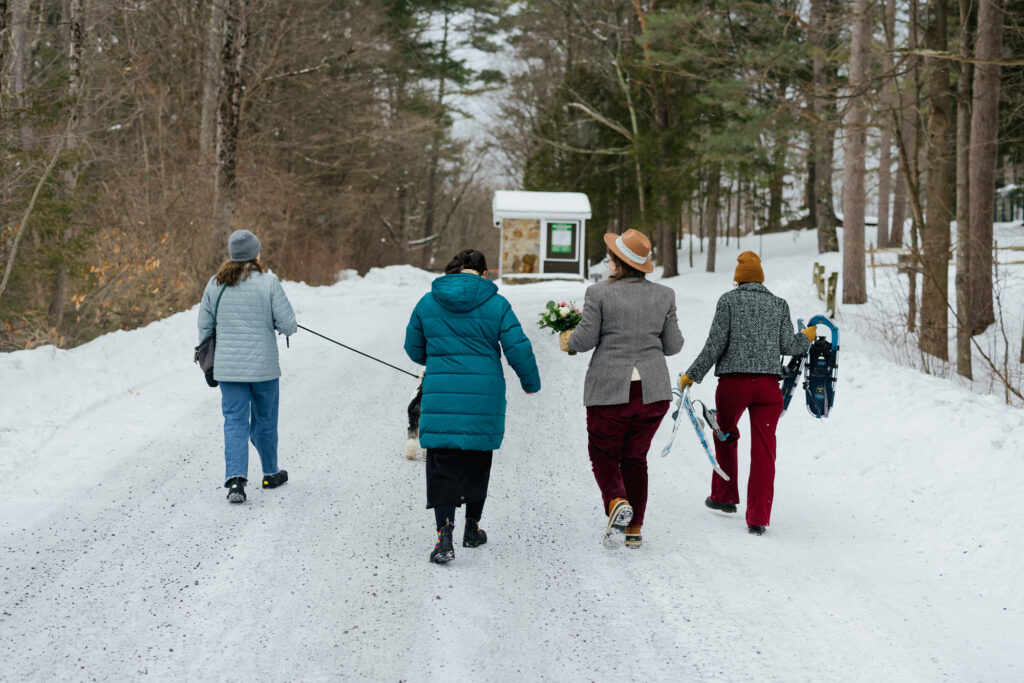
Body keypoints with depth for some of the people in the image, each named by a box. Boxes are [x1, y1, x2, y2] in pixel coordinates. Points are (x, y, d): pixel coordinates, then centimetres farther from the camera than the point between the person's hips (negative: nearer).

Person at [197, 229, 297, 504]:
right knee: (264, 420, 14)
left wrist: (208, 357, 23)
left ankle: (235, 479, -13)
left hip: (228, 367, 2)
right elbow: (287, 325, -12)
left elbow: (204, 326, 8)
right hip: (264, 367, -2)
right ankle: (270, 474, 29)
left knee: (234, 421, 3)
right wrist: (284, 326, 12)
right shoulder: (268, 282, -11)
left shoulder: (215, 284, 1)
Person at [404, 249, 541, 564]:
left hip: (441, 395, 0)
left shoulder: (427, 303, 3)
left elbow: (414, 349, 13)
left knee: (442, 466, 1)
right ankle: (472, 528, 28)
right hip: (484, 396, 0)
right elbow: (518, 349, -4)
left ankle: (444, 533, -15)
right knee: (477, 460, 18)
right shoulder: (496, 304, -2)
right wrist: (531, 383, 14)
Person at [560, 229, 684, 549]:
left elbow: (585, 339, -7)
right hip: (653, 390, 4)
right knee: (635, 457, 16)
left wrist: (567, 340, 14)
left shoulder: (599, 293, -8)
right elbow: (673, 345, 7)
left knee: (604, 455, 12)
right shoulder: (664, 295, 4)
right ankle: (634, 528, 15)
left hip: (610, 390, -3)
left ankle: (617, 503, -16)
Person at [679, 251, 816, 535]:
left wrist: (692, 375, 1)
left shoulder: (728, 300, 2)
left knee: (725, 437, 22)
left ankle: (724, 496, 32)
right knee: (764, 449, 1)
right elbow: (787, 346, 5)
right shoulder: (779, 304, 10)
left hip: (733, 381, -1)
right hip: (768, 384, 1)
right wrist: (806, 338, 27)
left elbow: (716, 343, -5)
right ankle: (758, 517, -4)